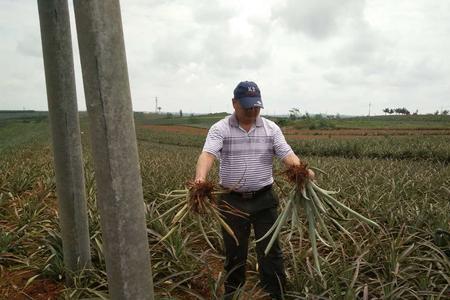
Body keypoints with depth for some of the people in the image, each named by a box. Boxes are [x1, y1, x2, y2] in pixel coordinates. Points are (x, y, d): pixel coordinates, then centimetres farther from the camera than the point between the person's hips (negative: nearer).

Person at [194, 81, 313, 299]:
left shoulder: (271, 128, 2)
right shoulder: (220, 129, -6)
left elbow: (287, 155, -7)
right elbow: (207, 154, -21)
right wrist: (200, 178, -42)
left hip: (264, 200, 1)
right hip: (232, 201, -1)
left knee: (270, 251, 10)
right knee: (234, 253, 15)